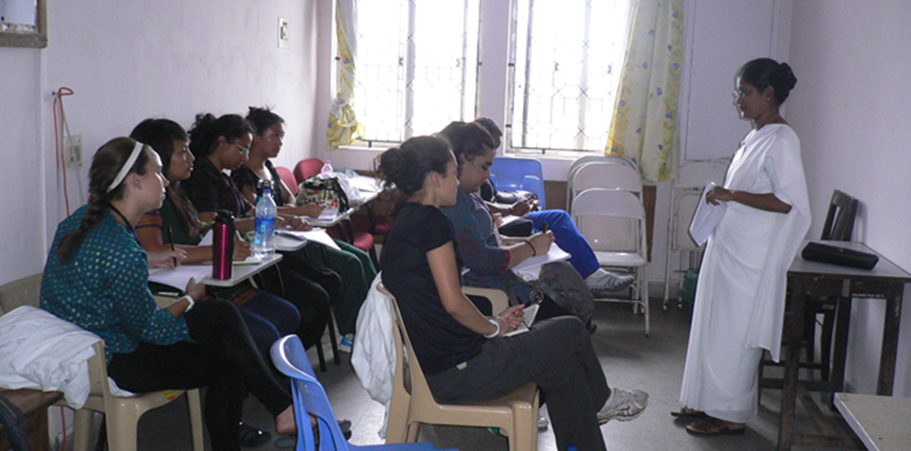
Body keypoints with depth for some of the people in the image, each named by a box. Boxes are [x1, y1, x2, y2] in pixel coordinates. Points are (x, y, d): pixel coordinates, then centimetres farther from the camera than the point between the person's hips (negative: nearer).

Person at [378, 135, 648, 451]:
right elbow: (453, 302, -21)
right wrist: (493, 327, -3)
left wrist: (491, 322, 11)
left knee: (564, 364, 18)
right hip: (460, 371, -9)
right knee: (570, 332, 8)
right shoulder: (431, 221, -17)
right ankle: (600, 401, 35)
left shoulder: (404, 220, 12)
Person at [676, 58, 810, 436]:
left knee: (733, 332, -1)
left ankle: (732, 416, 11)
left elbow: (787, 202, -23)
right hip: (728, 249, 10)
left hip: (749, 257, -10)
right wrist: (721, 198, 11)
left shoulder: (781, 141, -16)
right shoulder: (756, 136, 12)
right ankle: (706, 402, 27)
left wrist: (732, 195, -22)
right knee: (713, 326, 15)